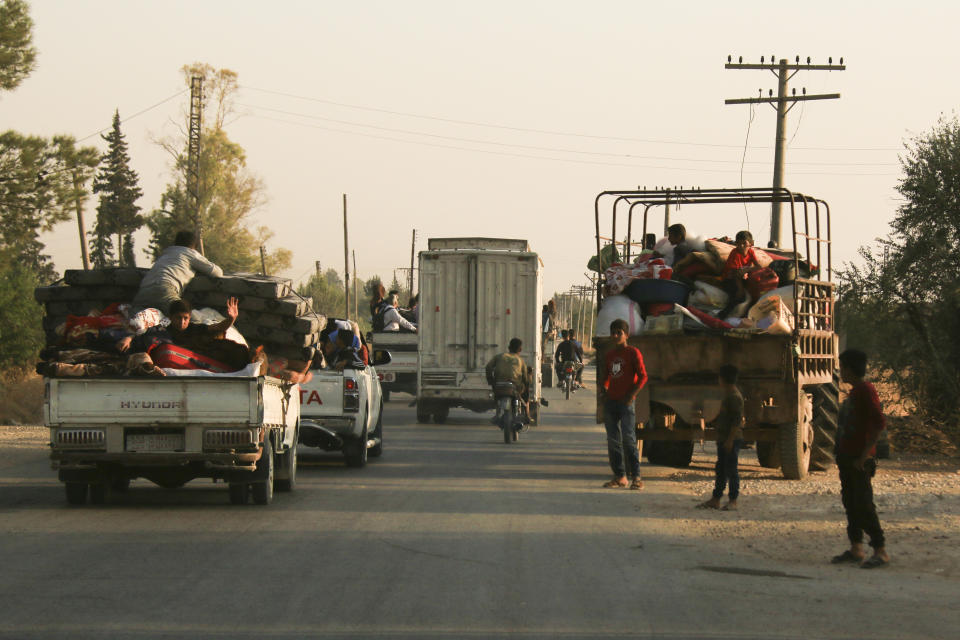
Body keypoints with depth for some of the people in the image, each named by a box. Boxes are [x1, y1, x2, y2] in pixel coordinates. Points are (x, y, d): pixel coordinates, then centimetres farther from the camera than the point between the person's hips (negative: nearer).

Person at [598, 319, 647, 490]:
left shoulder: (633, 353, -2)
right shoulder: (609, 355, 15)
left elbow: (643, 376, -7)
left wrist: (632, 394, -16)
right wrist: (603, 390, 6)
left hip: (626, 401, -6)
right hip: (610, 401, 6)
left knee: (628, 438, -14)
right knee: (613, 440, 5)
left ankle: (636, 477, -12)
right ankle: (620, 477, 11)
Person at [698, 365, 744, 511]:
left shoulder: (735, 397, -15)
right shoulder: (728, 396, 17)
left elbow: (737, 420, -20)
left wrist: (730, 440, -22)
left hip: (732, 440, -10)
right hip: (723, 439, 10)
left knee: (731, 470, -6)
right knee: (720, 470, 11)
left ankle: (733, 501, -3)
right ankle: (715, 500, 15)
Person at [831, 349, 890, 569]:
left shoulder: (866, 391, -15)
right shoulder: (853, 392, 16)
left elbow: (879, 423, -23)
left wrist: (865, 454, -24)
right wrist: (840, 449, 18)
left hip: (859, 460, -10)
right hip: (847, 456, 10)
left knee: (864, 505, -10)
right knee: (850, 503, 11)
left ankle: (880, 552, -8)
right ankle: (856, 549, 17)